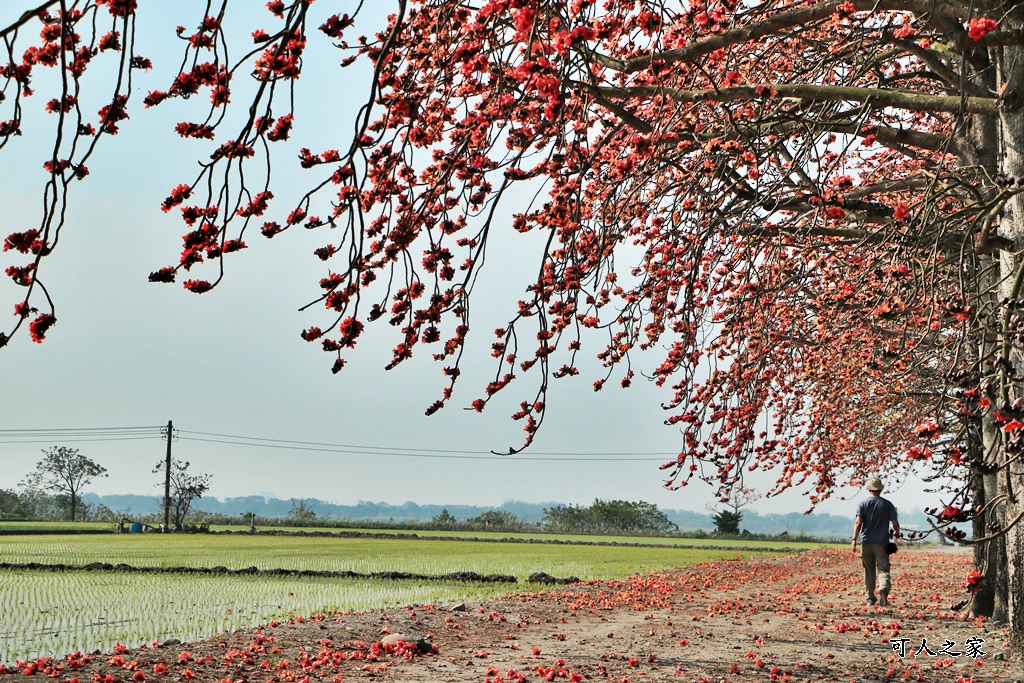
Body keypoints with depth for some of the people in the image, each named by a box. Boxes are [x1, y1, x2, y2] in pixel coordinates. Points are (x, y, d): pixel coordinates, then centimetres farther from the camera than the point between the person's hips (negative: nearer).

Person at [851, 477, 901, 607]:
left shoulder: (863, 504, 0)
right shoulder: (887, 504, 1)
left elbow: (858, 522, -10)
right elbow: (895, 523, 0)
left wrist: (854, 540, -12)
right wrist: (897, 533, 22)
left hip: (866, 543, 1)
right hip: (882, 543, -1)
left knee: (869, 571, 11)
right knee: (883, 569, -3)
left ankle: (870, 598, 16)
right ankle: (884, 588, -31)